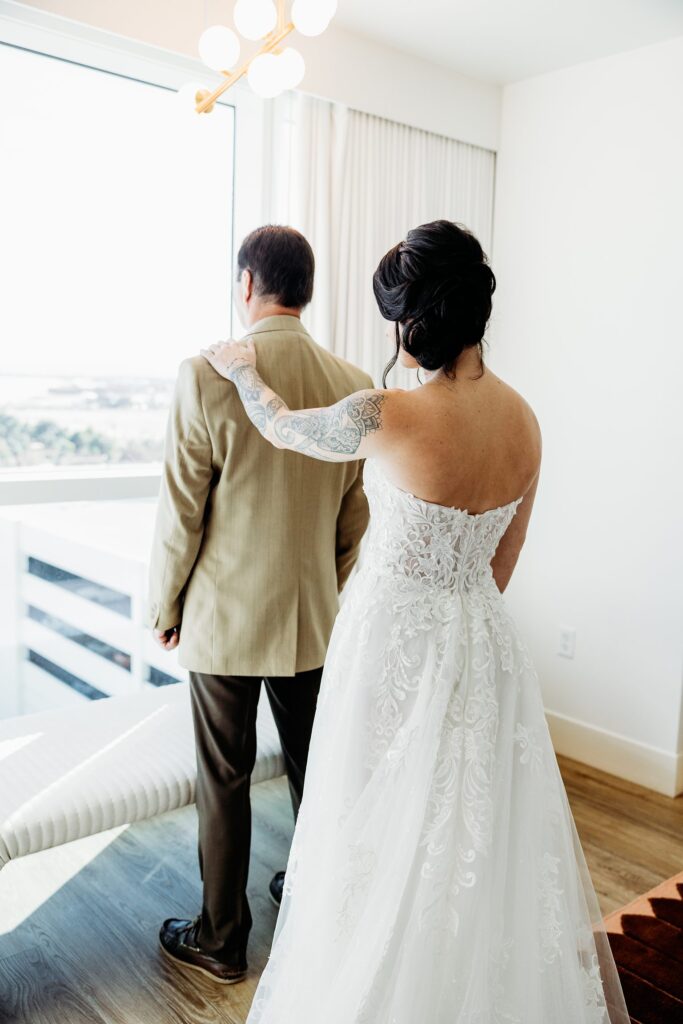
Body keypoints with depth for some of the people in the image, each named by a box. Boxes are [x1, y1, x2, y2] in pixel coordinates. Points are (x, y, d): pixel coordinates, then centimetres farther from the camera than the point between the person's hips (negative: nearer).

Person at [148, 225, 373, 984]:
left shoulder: (207, 376, -17)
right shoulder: (353, 385, -3)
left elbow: (180, 514, -14)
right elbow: (355, 517, 4)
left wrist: (164, 608, 1)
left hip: (225, 617, -4)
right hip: (314, 616, 5)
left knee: (223, 783, 11)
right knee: (313, 767, 21)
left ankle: (222, 941, 29)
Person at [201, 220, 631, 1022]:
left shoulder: (387, 416, -22)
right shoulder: (524, 419, -3)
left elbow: (283, 428, -1)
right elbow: (501, 563, 7)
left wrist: (241, 367, 17)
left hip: (397, 644, -6)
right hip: (484, 642, 6)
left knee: (386, 841, 14)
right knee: (487, 838, 23)